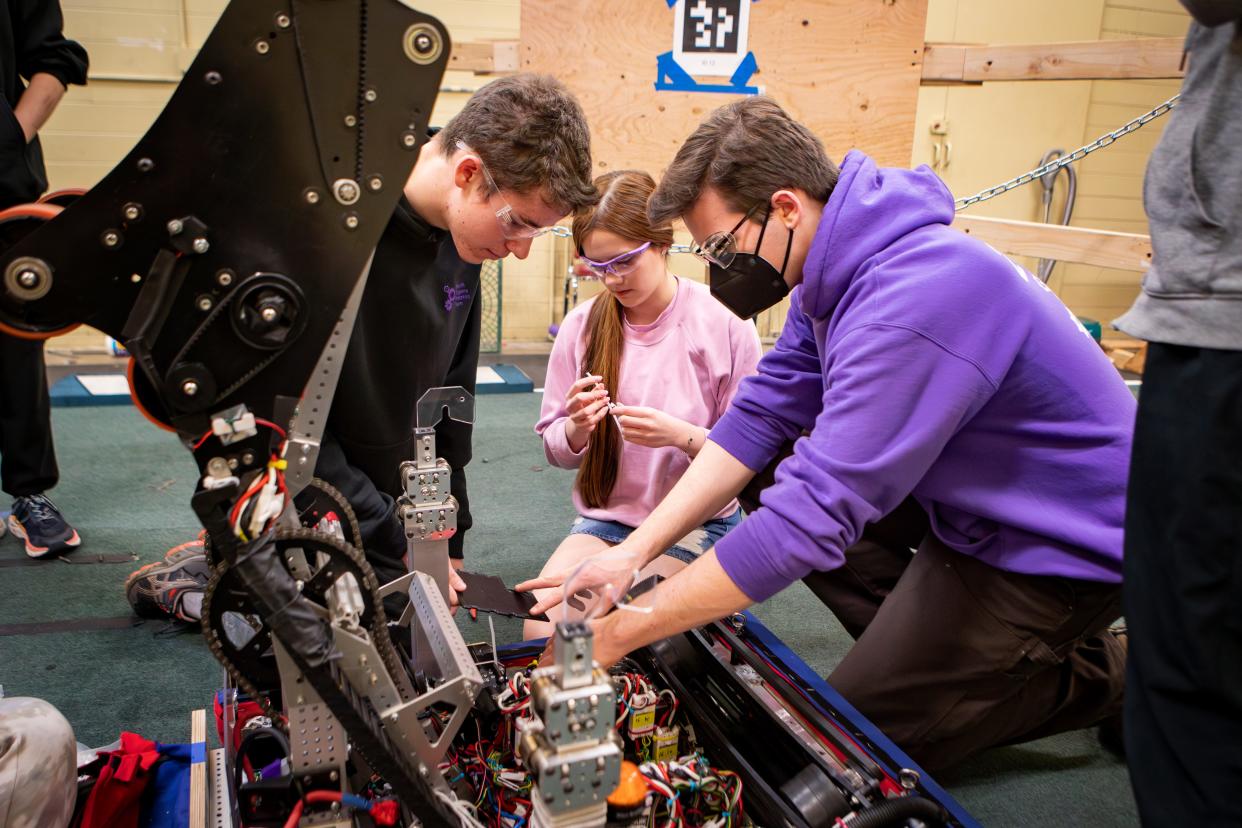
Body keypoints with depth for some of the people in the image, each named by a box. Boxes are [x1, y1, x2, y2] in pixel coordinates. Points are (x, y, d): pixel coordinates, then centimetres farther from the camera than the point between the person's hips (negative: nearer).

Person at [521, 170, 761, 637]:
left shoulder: (724, 324, -11)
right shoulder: (581, 327, -1)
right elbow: (556, 451, 6)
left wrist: (681, 435, -27)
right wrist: (577, 428, -17)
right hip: (605, 519, 3)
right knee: (543, 629, -20)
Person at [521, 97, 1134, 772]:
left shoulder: (909, 310, -34)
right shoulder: (836, 271, -3)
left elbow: (812, 518, -36)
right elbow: (762, 415, -2)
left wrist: (619, 631, -27)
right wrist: (633, 551, -10)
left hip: (1060, 544, -9)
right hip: (970, 499, 9)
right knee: (770, 476, 6)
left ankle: (1098, 675, 9)